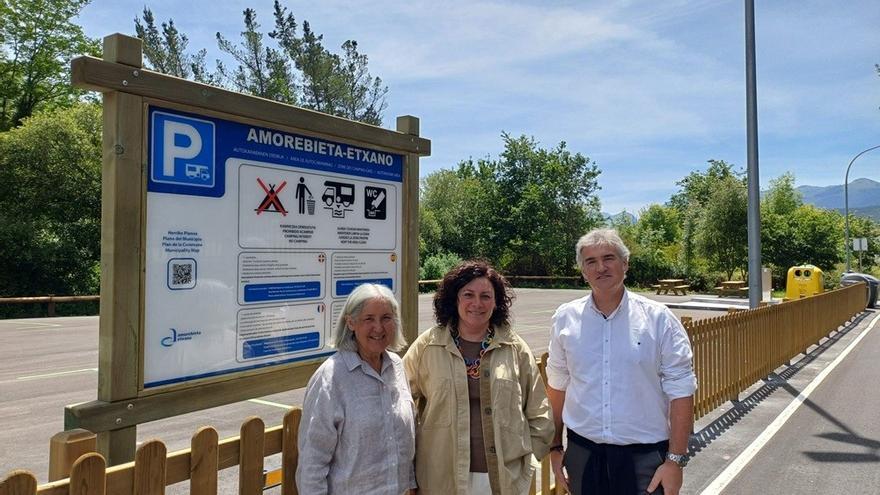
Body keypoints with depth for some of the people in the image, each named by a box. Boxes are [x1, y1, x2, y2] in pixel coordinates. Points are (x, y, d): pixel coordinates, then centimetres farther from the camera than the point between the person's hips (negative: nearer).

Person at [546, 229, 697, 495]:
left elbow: (680, 391, -6)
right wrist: (555, 446, 9)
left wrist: (675, 460, -8)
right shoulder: (566, 318, -1)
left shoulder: (658, 319, -7)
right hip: (582, 452, 2)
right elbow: (557, 386, 7)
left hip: (644, 457, -2)